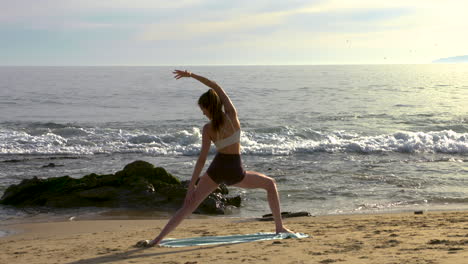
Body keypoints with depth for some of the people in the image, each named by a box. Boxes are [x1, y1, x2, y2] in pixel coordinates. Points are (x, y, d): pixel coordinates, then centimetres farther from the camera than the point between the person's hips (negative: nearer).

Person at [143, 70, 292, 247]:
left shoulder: (207, 128, -5)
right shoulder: (232, 114, -5)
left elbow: (202, 159, -8)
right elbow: (216, 87, 5)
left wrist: (191, 185, -4)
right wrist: (190, 75, 10)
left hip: (216, 169, 1)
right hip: (235, 172, 0)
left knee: (189, 206, 3)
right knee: (270, 184, 22)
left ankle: (158, 239, -6)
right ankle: (279, 227, 17)